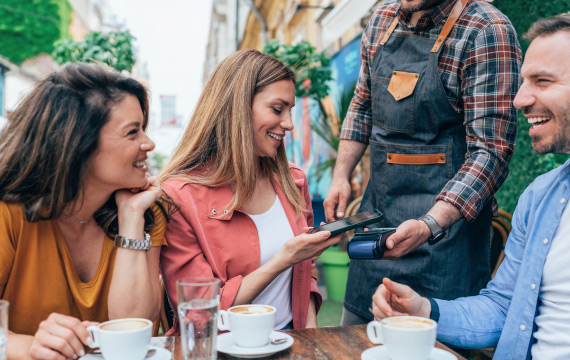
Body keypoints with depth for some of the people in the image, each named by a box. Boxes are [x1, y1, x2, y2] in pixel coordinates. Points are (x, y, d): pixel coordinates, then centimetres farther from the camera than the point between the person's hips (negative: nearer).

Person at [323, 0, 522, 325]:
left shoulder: (488, 33, -14)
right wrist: (341, 176, 9)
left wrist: (429, 225, -31)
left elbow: (491, 151, -19)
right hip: (376, 211, 6)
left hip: (446, 216, -6)